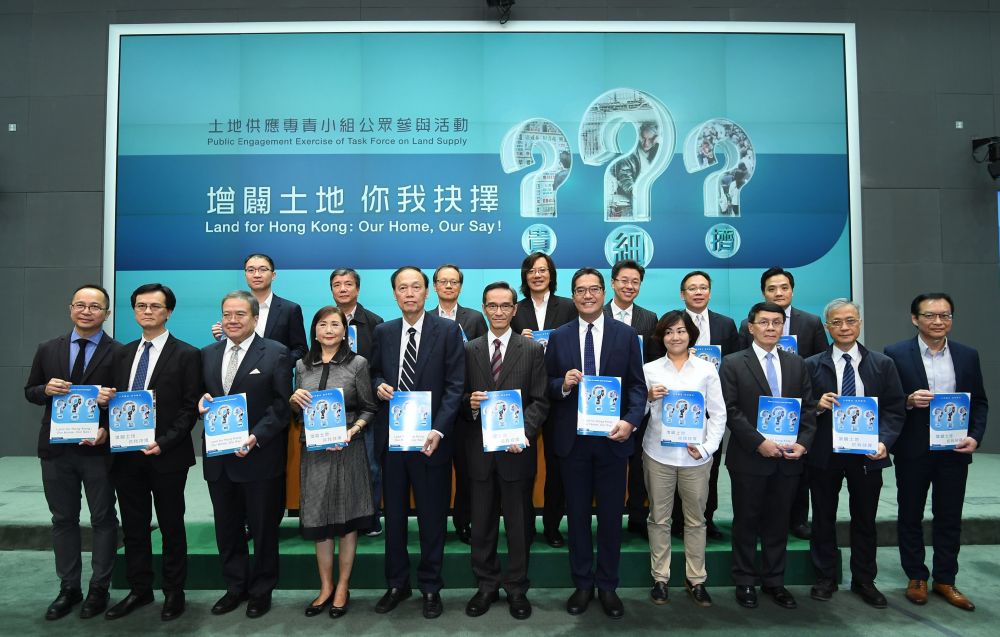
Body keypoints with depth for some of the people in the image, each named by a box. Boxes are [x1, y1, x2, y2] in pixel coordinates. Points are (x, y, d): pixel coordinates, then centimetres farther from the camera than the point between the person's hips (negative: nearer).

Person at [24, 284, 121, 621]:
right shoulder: (48, 350, 7)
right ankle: (68, 588, 27)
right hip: (56, 448, 4)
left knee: (103, 520, 8)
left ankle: (99, 589, 22)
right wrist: (46, 389, -10)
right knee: (63, 519, 14)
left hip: (98, 448, -4)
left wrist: (108, 429, -21)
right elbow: (29, 392, 12)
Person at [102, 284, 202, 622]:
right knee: (133, 527, 14)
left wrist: (164, 442, -17)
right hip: (126, 454, 5)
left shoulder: (186, 354, -5)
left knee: (171, 527, 8)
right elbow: (115, 400, 13)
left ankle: (174, 592, 21)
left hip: (167, 456, -5)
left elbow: (190, 407, -9)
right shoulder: (123, 354, 12)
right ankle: (139, 590, 29)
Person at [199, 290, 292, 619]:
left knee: (263, 528, 9)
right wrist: (201, 401, -8)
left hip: (260, 457, -5)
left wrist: (256, 437, -20)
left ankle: (261, 590, 26)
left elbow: (281, 404, -10)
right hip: (218, 457, 5)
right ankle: (235, 587, 32)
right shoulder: (208, 354, 10)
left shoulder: (275, 353, -6)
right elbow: (202, 395, 16)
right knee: (227, 528, 15)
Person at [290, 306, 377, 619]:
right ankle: (325, 587, 25)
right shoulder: (302, 366, 8)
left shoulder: (358, 364, -3)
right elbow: (296, 412, 15)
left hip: (347, 449, -3)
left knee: (347, 520, 7)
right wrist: (294, 399, -6)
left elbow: (368, 408, -1)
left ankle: (342, 587, 22)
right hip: (314, 450, 3)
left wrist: (353, 431, -17)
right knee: (318, 520, 10)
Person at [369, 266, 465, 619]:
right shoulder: (383, 332, 8)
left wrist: (438, 430, -18)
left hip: (430, 437, -3)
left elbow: (455, 385, -8)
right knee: (394, 514, 13)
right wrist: (379, 385, -6)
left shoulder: (448, 330, -4)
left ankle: (431, 587, 24)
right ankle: (397, 583, 29)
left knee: (432, 516, 8)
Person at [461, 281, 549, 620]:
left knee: (518, 523, 9)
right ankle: (487, 584, 27)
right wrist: (468, 402, -16)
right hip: (479, 449, 2)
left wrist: (523, 433, -17)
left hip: (516, 448, -1)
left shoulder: (533, 350, 2)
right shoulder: (469, 350, 8)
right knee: (482, 523, 11)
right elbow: (461, 396, 7)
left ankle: (517, 588, 24)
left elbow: (540, 401, -3)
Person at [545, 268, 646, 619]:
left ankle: (607, 586, 26)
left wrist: (631, 421, -17)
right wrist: (563, 384, -17)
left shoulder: (626, 335, 1)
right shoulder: (558, 337, 3)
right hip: (572, 439, 1)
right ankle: (582, 584, 27)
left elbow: (637, 385, -2)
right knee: (577, 513, 12)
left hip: (612, 437, -1)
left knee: (611, 514, 9)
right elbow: (547, 387, 4)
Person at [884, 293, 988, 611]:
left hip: (954, 450, 3)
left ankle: (945, 579, 26)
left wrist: (975, 436, -6)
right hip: (913, 451, -2)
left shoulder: (968, 355, 5)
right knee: (910, 516, 10)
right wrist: (908, 401, -24)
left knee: (949, 518, 12)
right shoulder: (896, 354, -7)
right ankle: (916, 577, 26)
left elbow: (979, 402, 8)